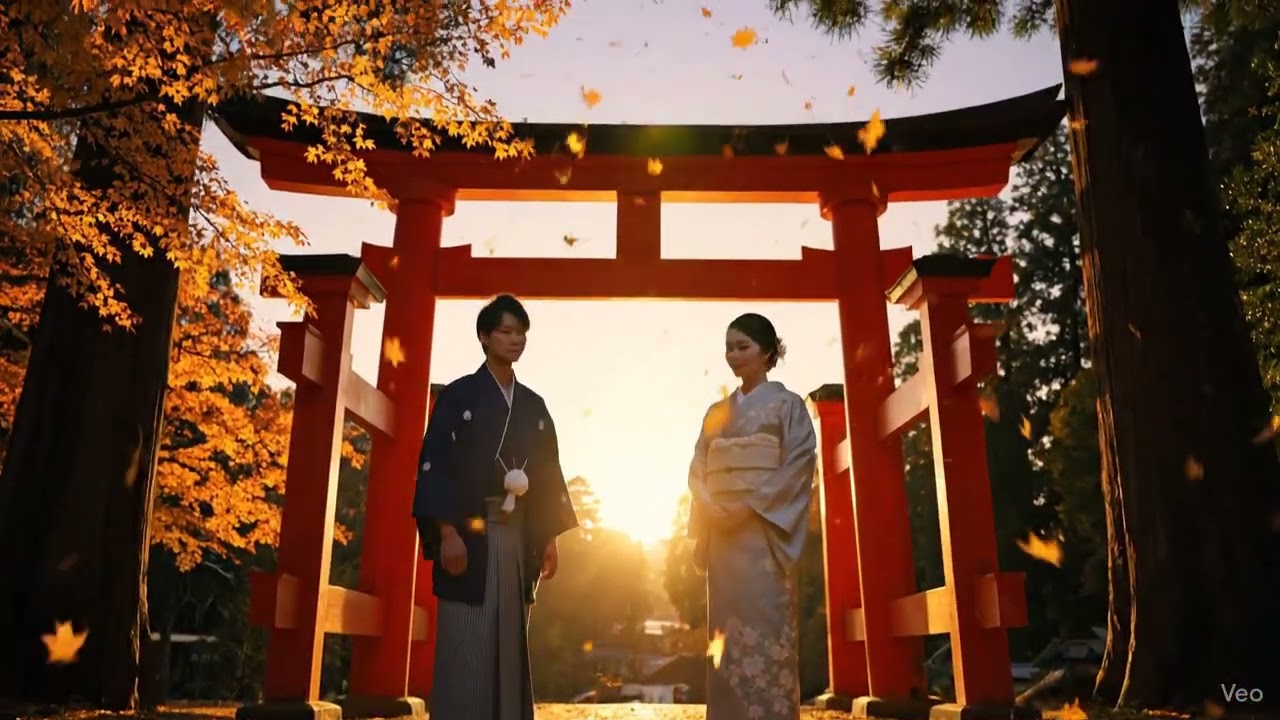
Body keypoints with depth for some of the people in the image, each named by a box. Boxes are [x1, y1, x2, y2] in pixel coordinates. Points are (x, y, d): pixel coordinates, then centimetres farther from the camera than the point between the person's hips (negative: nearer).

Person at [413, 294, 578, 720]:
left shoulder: (534, 406, 15)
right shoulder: (458, 396, 1)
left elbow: (548, 474, 15)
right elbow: (435, 465, -7)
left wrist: (550, 538, 8)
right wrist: (448, 532, -16)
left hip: (518, 538, 5)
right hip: (470, 534, -5)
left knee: (510, 644, 7)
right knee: (465, 646, -5)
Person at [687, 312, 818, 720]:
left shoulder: (787, 404, 4)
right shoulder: (717, 412, 17)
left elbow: (799, 464, -7)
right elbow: (698, 469, 13)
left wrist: (750, 506, -15)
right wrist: (712, 508, -7)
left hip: (764, 529, -5)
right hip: (722, 532, 5)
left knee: (765, 622, -9)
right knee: (728, 628, 3)